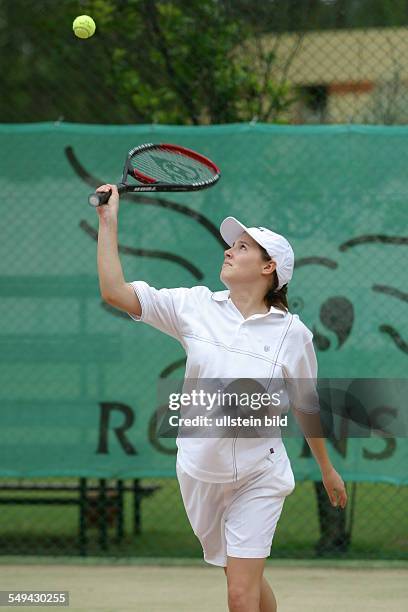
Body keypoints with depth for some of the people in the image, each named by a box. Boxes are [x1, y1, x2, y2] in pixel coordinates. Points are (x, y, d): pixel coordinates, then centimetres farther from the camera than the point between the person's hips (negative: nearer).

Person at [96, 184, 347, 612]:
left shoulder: (292, 333, -6)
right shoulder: (195, 307, -2)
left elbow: (306, 407, 8)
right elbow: (114, 291, -7)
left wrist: (327, 470, 17)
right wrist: (108, 221, -9)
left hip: (258, 478, -3)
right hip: (201, 472, 3)